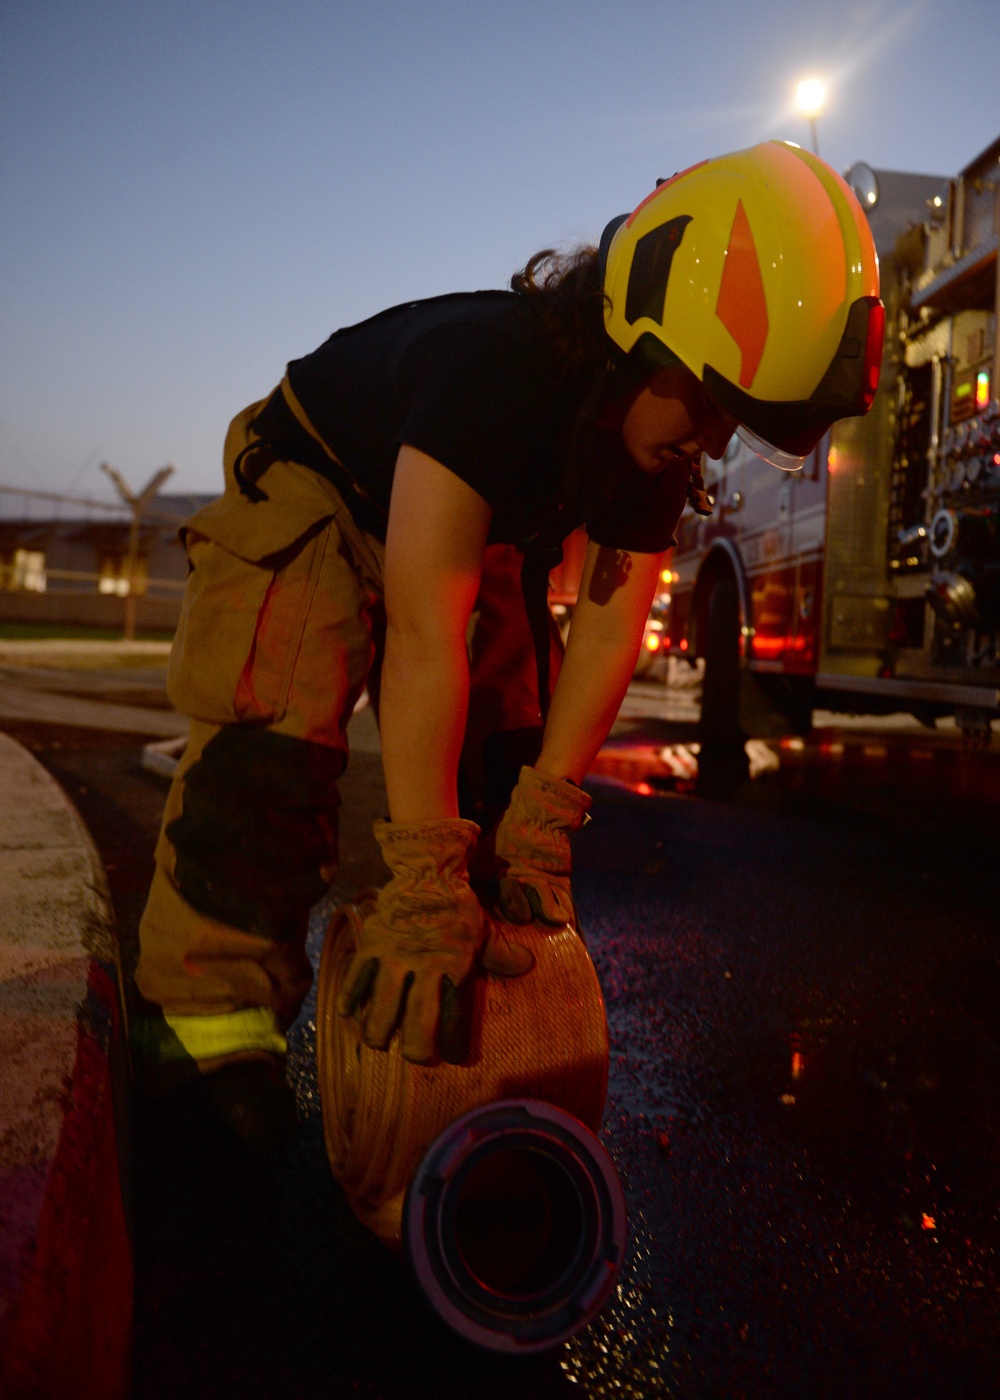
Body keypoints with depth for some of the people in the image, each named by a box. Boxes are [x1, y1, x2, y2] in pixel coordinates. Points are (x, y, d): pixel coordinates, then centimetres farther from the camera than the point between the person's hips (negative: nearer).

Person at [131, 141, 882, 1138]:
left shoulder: (660, 449, -16)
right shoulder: (490, 365, -39)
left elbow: (609, 632, -17)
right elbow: (423, 635, -44)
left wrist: (539, 824, -22)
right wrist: (424, 879, -43)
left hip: (469, 534, 6)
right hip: (314, 490, -6)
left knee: (505, 747, -1)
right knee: (277, 732, -26)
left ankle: (480, 1002, 12)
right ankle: (207, 1014, -17)